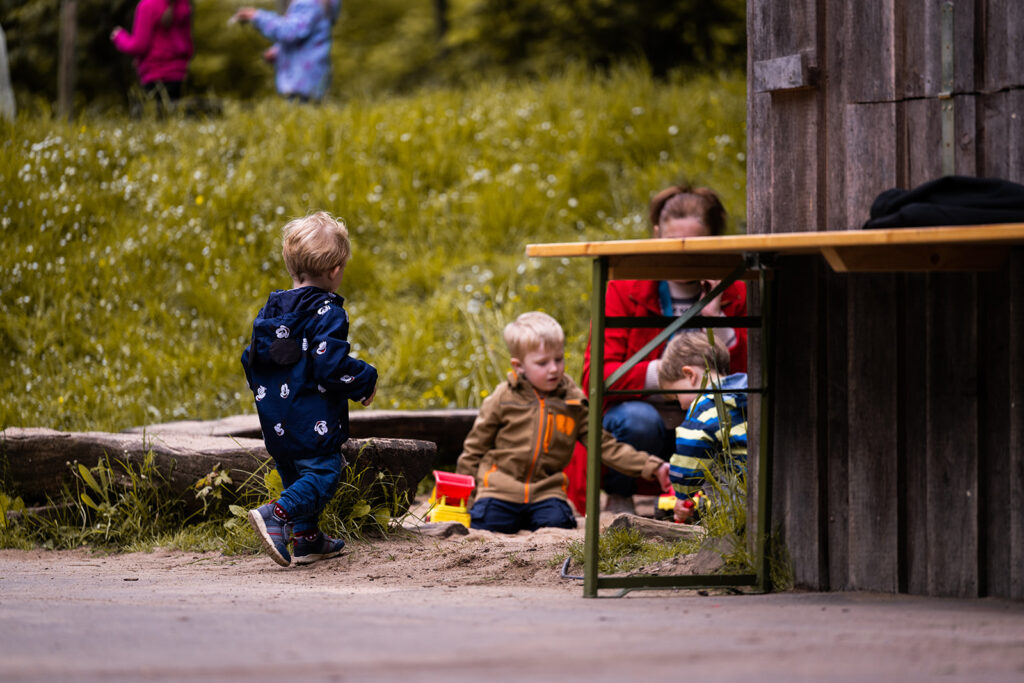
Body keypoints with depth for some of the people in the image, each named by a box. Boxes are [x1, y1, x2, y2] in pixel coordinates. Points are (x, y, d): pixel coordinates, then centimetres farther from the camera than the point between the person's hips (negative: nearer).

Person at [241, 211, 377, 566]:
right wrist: (365, 382, -5)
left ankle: (308, 538, 22)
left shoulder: (271, 309, 9)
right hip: (314, 423, -8)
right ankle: (277, 514, -26)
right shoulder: (327, 313, -14)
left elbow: (251, 358, 14)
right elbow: (331, 366, -21)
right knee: (322, 475, -5)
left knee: (294, 476, 20)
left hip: (276, 421, 8)